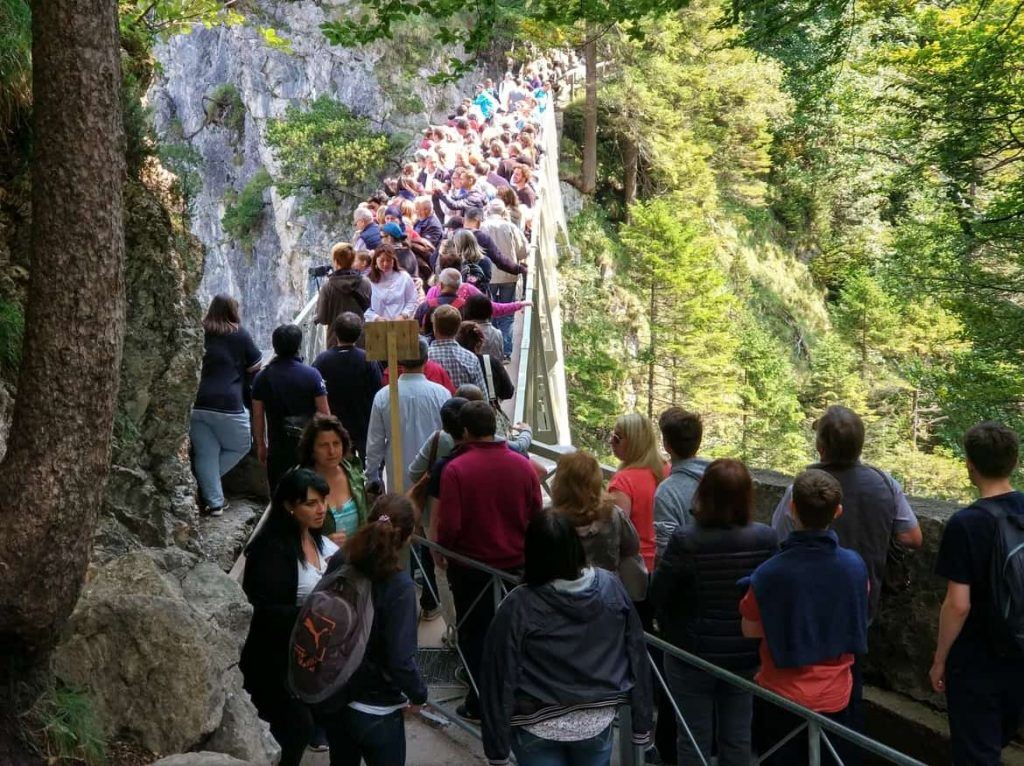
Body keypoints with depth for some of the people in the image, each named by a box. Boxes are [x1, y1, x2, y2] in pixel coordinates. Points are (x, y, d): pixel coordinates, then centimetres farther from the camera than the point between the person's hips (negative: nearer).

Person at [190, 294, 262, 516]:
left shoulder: (198, 334, 8)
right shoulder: (240, 335, 1)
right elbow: (255, 368, 8)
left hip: (196, 404, 3)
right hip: (227, 405, -3)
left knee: (205, 454, 10)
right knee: (240, 446, 17)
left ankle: (214, 501, 11)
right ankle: (206, 486, 12)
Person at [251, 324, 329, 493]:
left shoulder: (262, 378, -3)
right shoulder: (312, 375, -7)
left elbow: (258, 416, 2)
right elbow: (324, 413, -6)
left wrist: (261, 445, 14)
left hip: (278, 447, 1)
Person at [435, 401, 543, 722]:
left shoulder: (455, 469, -19)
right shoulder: (522, 465, -8)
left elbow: (449, 524, -19)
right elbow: (536, 516, 0)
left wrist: (440, 552, 0)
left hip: (471, 565, -3)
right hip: (516, 563, 3)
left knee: (474, 634, 12)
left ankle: (479, 704, 19)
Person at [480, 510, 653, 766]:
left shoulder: (518, 607, -21)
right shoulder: (611, 588, -11)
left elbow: (501, 678, -16)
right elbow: (636, 655, -3)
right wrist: (641, 721, 8)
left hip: (539, 727, -3)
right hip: (597, 722, 3)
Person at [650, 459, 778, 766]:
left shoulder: (684, 540, -22)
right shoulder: (766, 539, -14)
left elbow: (659, 595, -12)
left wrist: (674, 635, 6)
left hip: (693, 653, -2)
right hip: (746, 654, 3)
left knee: (694, 739, 13)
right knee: (737, 737, 18)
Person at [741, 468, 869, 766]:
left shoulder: (768, 573, -23)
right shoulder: (855, 565, -13)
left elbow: (750, 629, -7)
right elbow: (855, 620, 4)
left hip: (783, 696, -2)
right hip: (835, 696, 3)